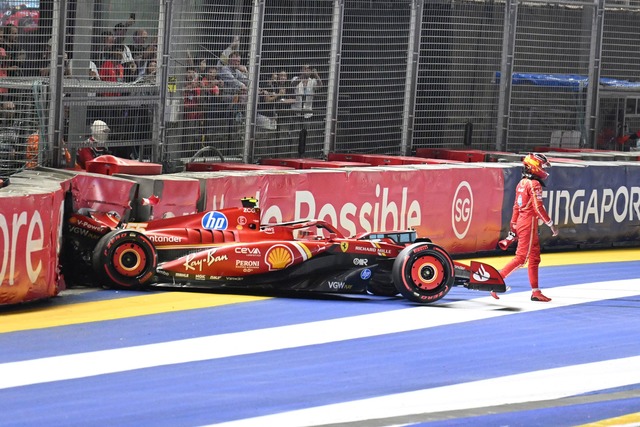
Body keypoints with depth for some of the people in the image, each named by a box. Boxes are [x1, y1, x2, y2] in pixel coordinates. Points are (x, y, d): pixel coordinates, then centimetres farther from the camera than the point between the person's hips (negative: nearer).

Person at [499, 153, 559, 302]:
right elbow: (538, 207, -18)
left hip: (521, 222, 9)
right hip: (529, 224, -9)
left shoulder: (522, 183, 12)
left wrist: (514, 225, 21)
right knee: (521, 257, -6)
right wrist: (551, 224, -12)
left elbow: (516, 206, 16)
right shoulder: (534, 184, -14)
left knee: (534, 257, 12)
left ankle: (535, 292, 14)